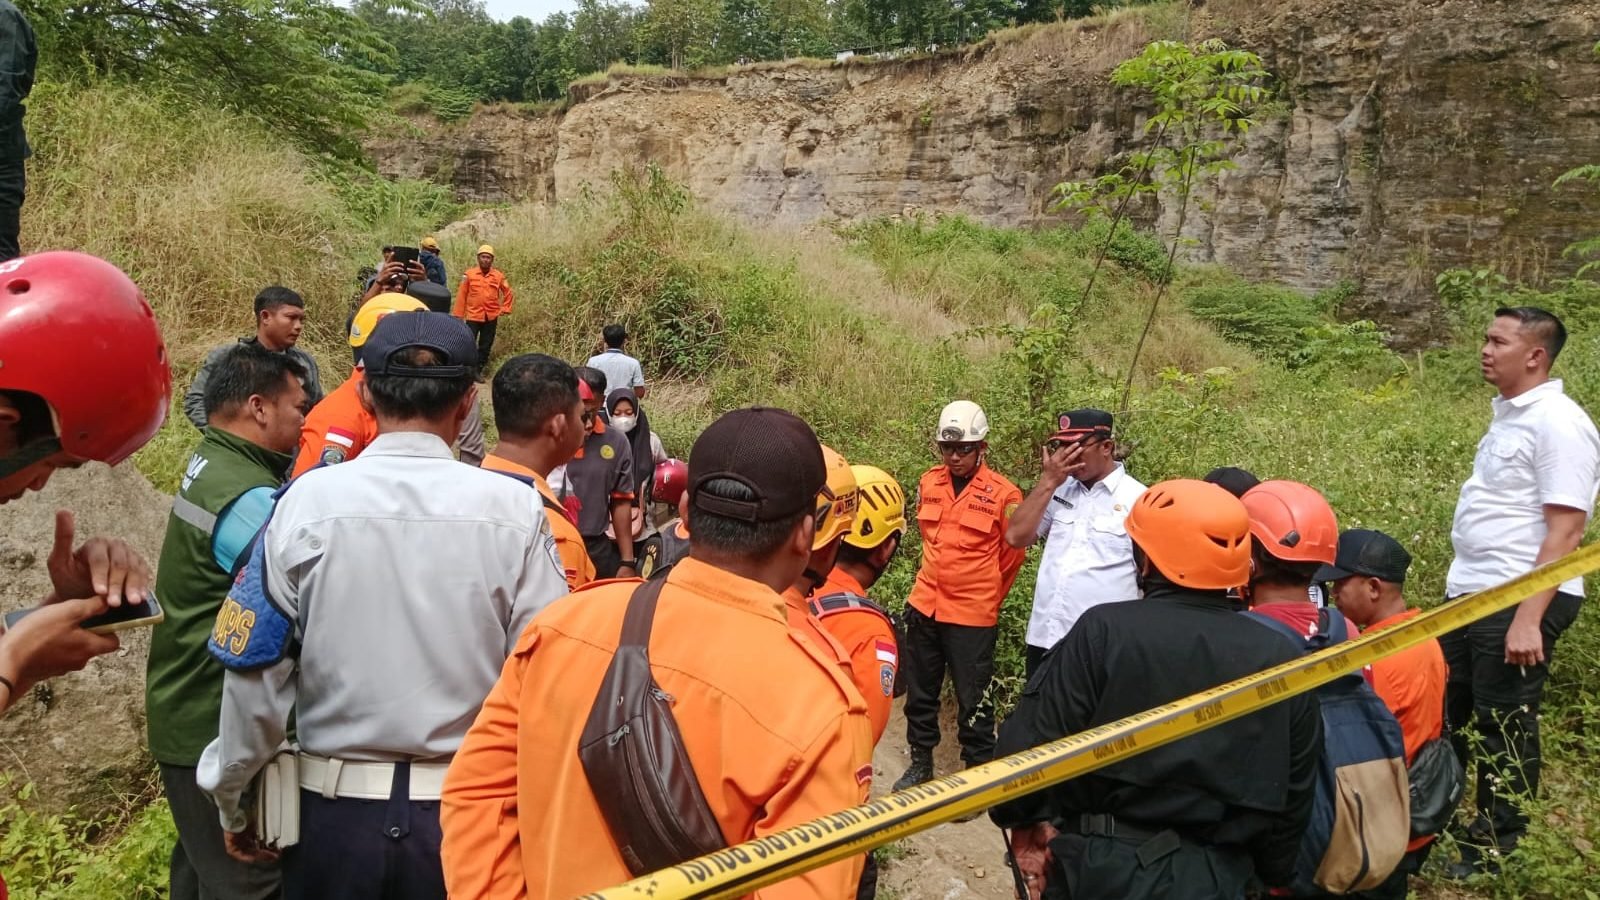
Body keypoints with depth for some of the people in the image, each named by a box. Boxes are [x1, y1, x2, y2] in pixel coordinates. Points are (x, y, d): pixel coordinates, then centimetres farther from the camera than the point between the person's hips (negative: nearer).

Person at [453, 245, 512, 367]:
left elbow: (507, 292, 15)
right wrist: (458, 316, -1)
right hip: (473, 316, -2)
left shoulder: (499, 276, 1)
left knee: (485, 346, 10)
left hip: (491, 317, 2)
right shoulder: (469, 274, -4)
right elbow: (461, 296, -1)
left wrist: (505, 309, 7)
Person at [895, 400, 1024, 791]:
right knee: (919, 692, 16)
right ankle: (921, 762, 33)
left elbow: (1013, 553, 0)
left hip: (972, 615, -5)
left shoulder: (1003, 493, -11)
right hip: (923, 607, 5)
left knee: (973, 700, 5)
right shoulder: (929, 484, 2)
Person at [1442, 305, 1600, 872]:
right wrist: (1466, 587, 17)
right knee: (1445, 713, 18)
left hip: (1520, 601, -9)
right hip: (1471, 593, 9)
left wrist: (1529, 619, -24)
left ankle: (1495, 852, 21)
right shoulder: (1508, 413, 11)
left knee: (1504, 728, 5)